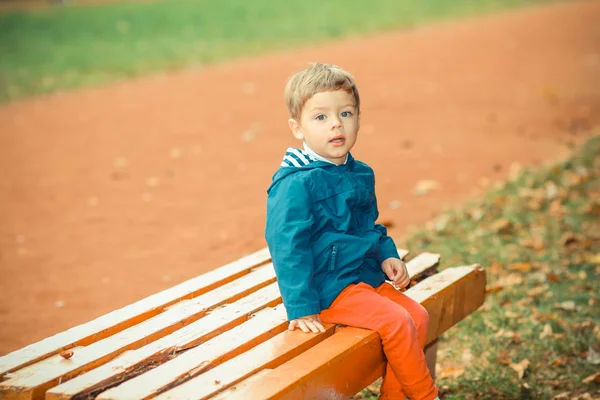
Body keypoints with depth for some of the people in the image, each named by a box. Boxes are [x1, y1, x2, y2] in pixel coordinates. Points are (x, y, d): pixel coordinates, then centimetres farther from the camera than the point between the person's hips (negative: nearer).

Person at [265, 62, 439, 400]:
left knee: (417, 316, 1)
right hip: (328, 287, -9)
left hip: (364, 276, 9)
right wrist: (302, 308, -21)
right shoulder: (297, 183, -19)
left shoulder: (360, 175, 9)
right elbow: (287, 245, -20)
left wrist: (387, 256, 6)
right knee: (396, 322, -19)